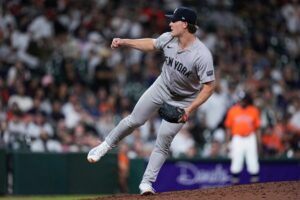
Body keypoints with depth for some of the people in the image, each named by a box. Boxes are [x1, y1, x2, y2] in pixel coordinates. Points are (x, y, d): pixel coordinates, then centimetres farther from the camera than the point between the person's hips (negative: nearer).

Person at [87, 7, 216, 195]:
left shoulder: (202, 55, -32)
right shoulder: (169, 39, -15)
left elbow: (209, 86, -28)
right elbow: (151, 44, 8)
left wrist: (190, 109, -33)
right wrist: (124, 42, 3)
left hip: (183, 101, -4)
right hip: (162, 86, 4)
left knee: (163, 141, -7)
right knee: (134, 120, 7)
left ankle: (147, 182, 3)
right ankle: (106, 145, 29)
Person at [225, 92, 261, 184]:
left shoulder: (254, 110, 3)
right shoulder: (233, 110, 2)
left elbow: (257, 128, 7)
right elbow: (228, 127, 6)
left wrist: (258, 142, 4)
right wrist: (227, 141, 2)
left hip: (250, 139, 0)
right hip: (237, 138, 0)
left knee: (253, 162, -1)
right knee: (236, 162, -3)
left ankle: (255, 183, 4)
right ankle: (234, 182, 3)